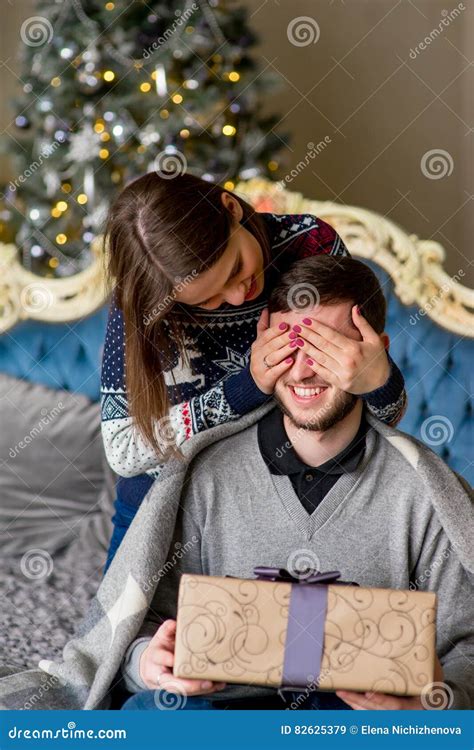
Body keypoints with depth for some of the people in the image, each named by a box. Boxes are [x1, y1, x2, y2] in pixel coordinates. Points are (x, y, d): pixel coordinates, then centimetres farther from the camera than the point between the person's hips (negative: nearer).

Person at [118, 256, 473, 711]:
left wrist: (436, 697, -22)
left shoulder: (426, 491, -2)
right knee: (156, 706, -32)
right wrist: (148, 658, -19)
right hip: (230, 703, 0)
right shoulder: (210, 477, 2)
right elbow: (155, 619, 6)